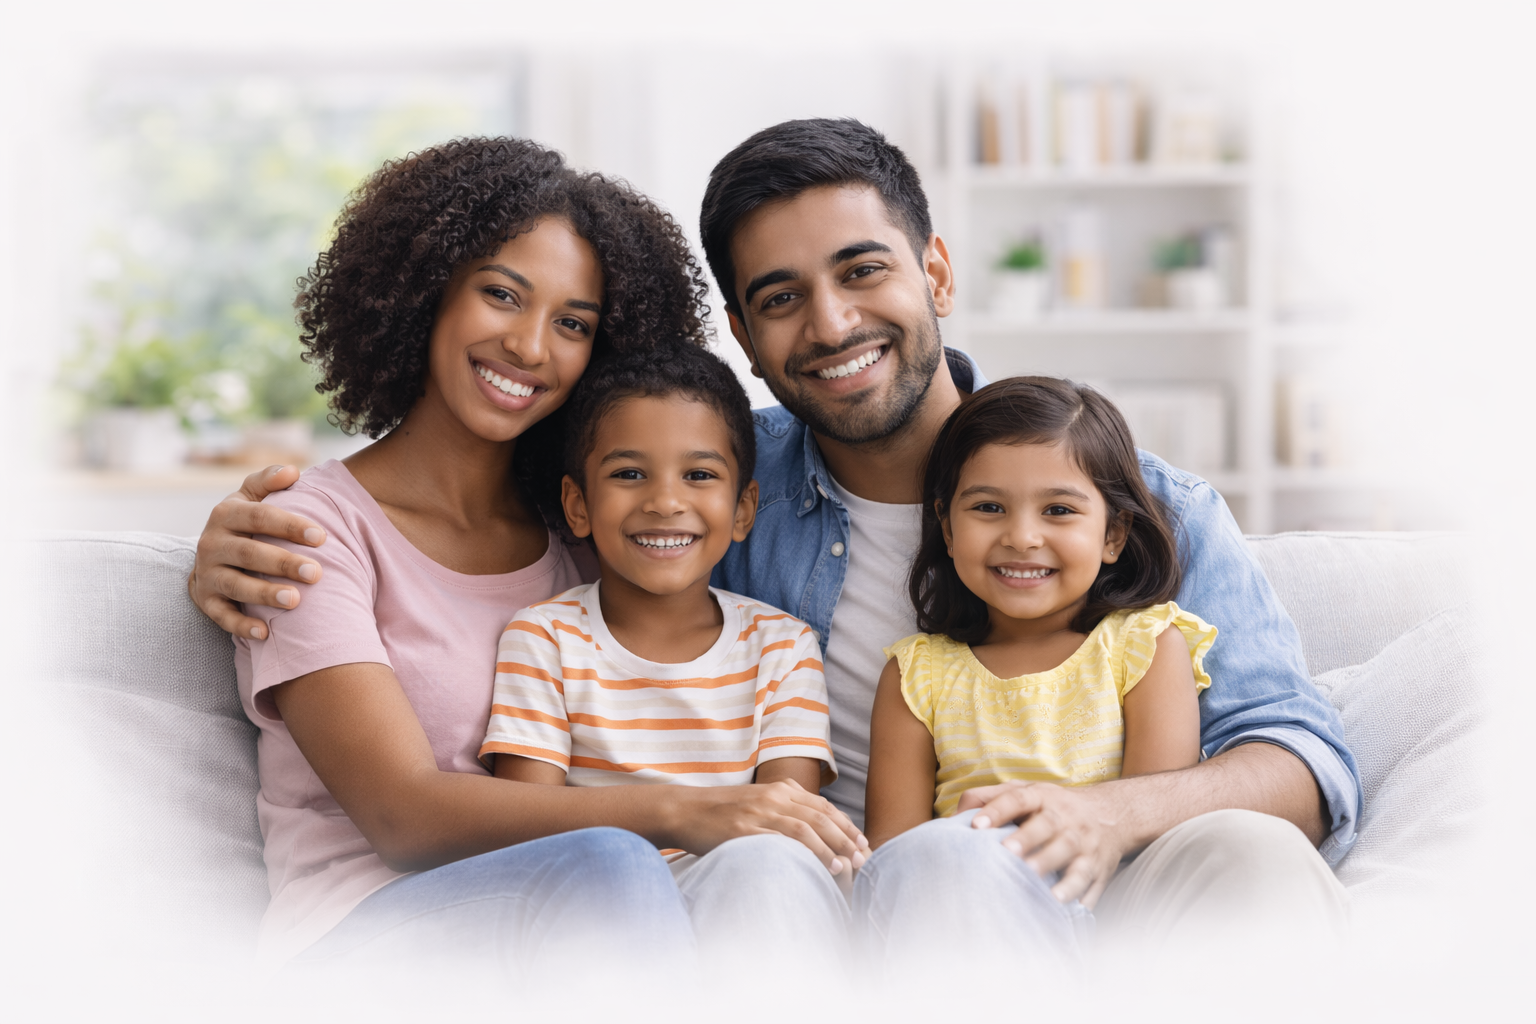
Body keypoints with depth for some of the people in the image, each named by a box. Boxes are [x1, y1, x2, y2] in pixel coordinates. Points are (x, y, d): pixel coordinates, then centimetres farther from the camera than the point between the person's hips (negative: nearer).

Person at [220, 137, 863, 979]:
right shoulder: (316, 528, 0)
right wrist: (676, 813, -26)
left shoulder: (578, 531, 16)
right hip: (361, 932, -4)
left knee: (768, 868, -28)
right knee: (609, 870, -35)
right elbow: (404, 815, -13)